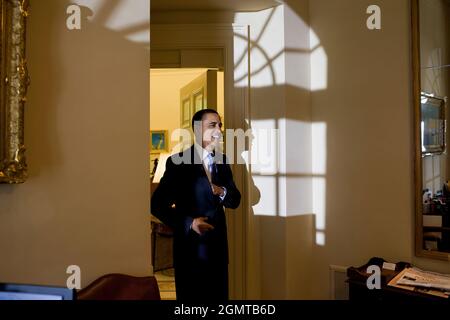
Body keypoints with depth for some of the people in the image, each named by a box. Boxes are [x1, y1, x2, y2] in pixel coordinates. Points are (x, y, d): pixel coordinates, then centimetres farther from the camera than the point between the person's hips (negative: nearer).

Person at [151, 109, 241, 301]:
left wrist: (223, 192, -14)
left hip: (218, 246, 5)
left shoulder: (223, 161, 6)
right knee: (191, 297, 11)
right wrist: (188, 223, -22)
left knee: (219, 296, 15)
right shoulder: (178, 162, -11)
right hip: (191, 247, -5)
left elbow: (235, 201, 7)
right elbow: (157, 204, -12)